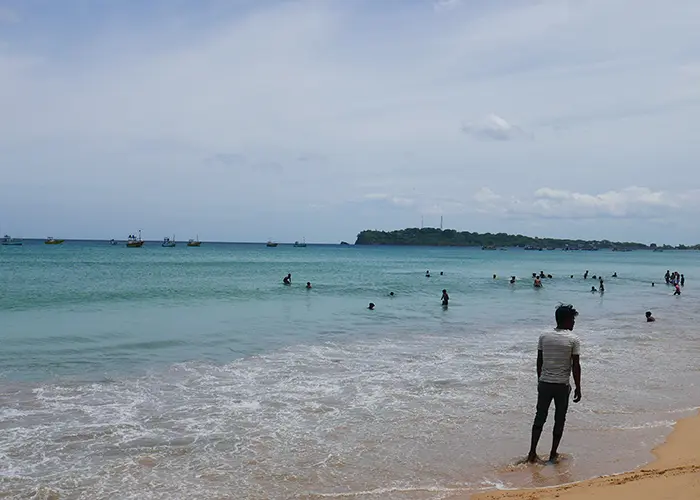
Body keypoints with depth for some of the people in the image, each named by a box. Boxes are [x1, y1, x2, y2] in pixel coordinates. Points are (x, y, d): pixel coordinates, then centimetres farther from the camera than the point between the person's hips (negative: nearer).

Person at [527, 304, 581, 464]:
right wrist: (578, 388, -1)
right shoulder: (573, 340, -10)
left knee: (540, 417, 12)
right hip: (562, 385, -3)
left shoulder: (544, 336, 1)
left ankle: (532, 453, 12)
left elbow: (539, 362, 5)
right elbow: (576, 366, -10)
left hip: (544, 383, 3)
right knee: (559, 420, 12)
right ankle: (553, 454, 17)